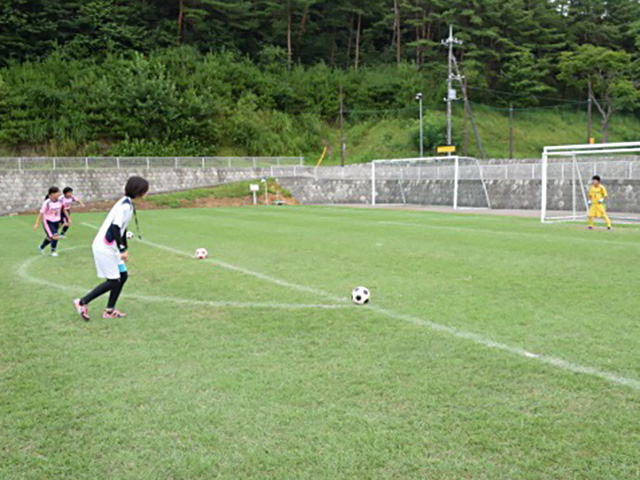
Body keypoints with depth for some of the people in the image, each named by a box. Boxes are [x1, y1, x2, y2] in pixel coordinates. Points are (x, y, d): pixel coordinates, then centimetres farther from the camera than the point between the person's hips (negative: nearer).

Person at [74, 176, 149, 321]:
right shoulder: (125, 205, -19)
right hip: (104, 248, -10)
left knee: (123, 276, 11)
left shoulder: (128, 203, 11)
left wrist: (124, 249, 21)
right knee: (113, 281, -5)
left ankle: (109, 310, 19)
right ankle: (82, 302, 7)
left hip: (110, 248, 10)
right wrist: (122, 250, -22)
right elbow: (115, 228, -26)